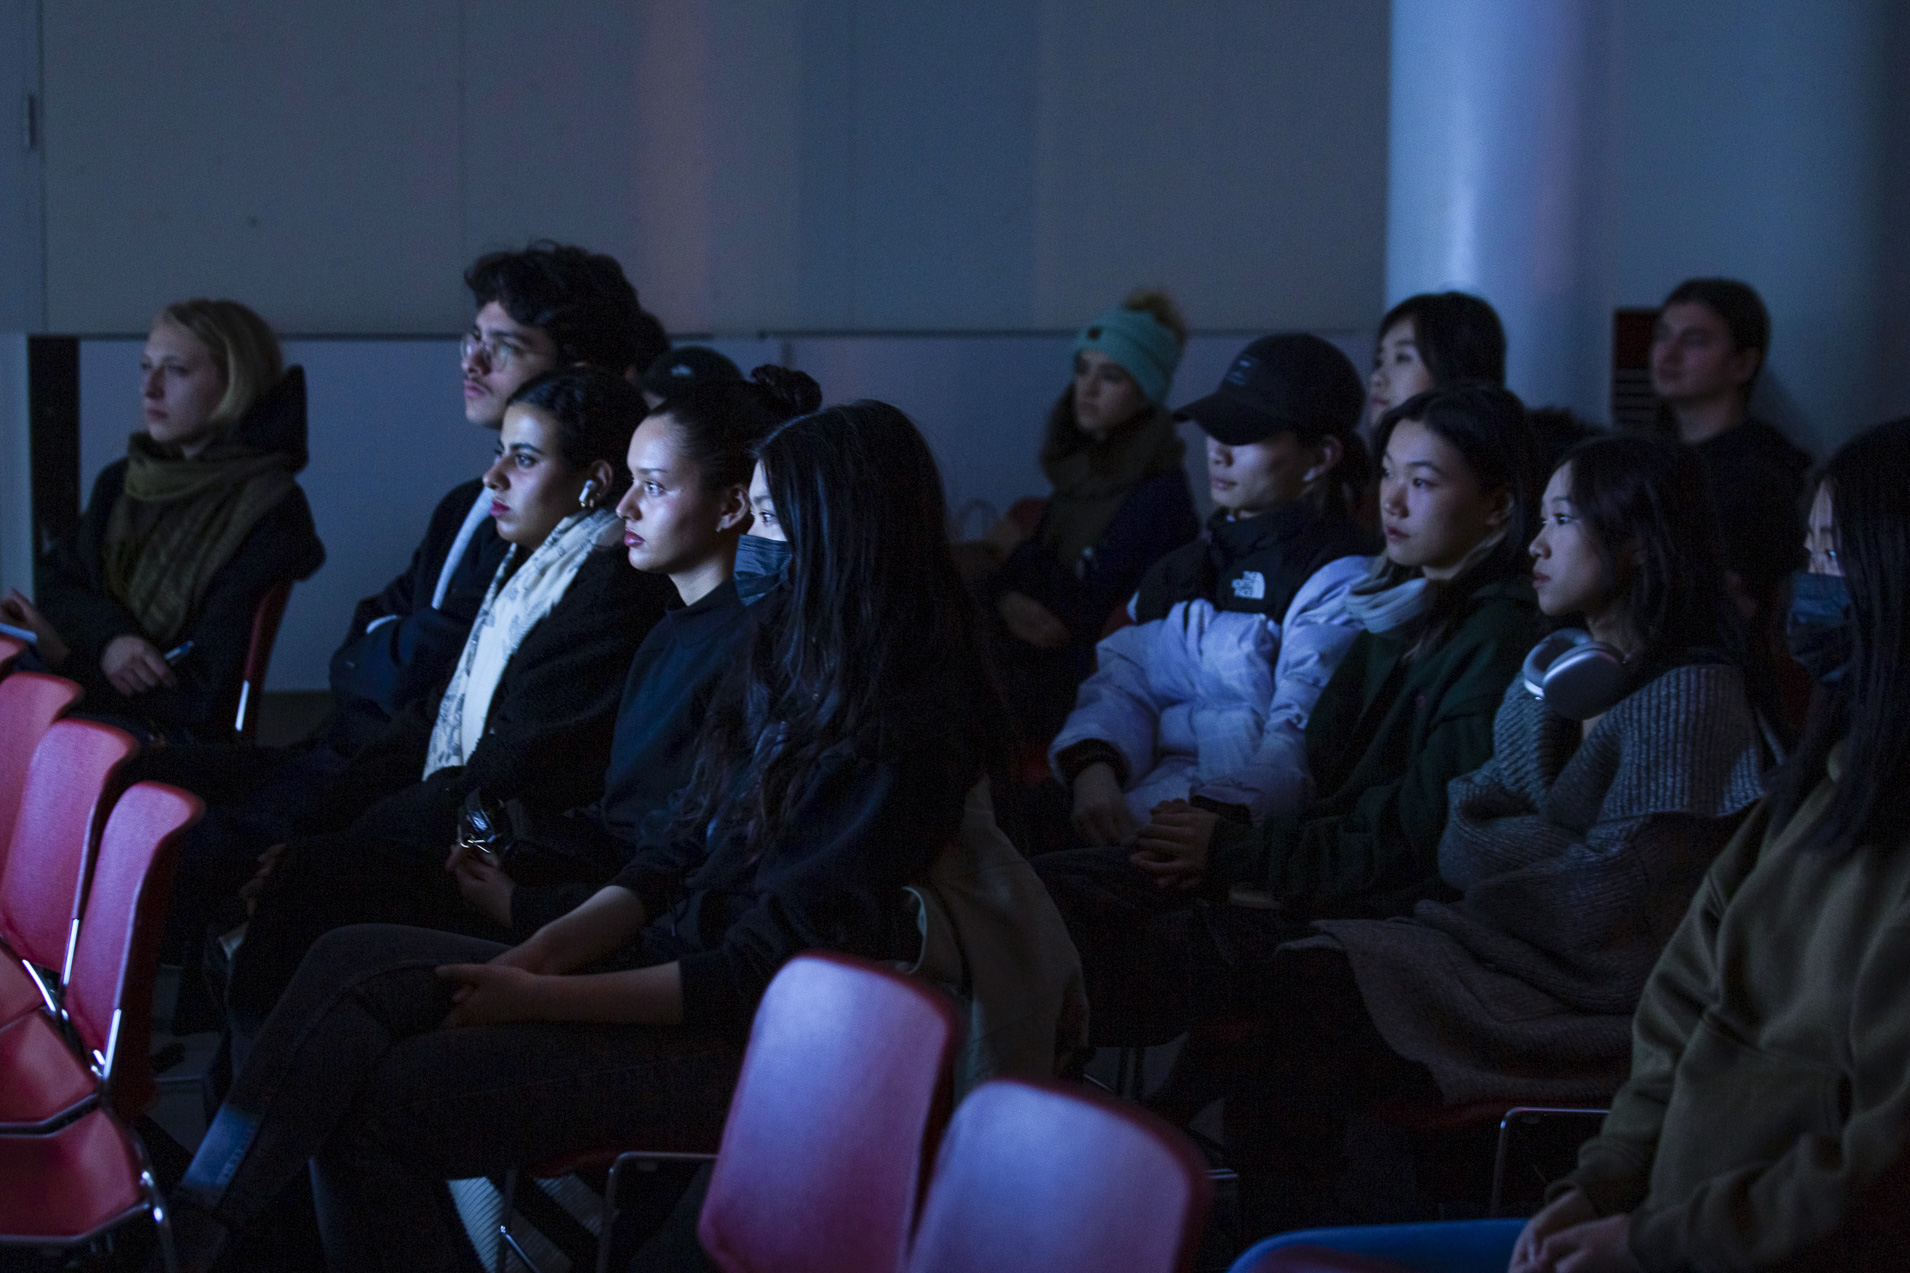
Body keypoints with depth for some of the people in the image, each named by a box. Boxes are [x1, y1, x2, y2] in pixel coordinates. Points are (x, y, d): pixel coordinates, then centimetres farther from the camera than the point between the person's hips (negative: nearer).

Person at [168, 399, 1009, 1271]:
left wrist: (542, 999, -15)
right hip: (667, 960, 8)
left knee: (377, 1106, -21)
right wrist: (548, 949, -4)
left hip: (748, 1042, -8)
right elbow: (679, 857, 12)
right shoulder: (790, 661, 10)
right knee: (353, 961, -12)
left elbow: (764, 975, -18)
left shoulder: (898, 742, -18)